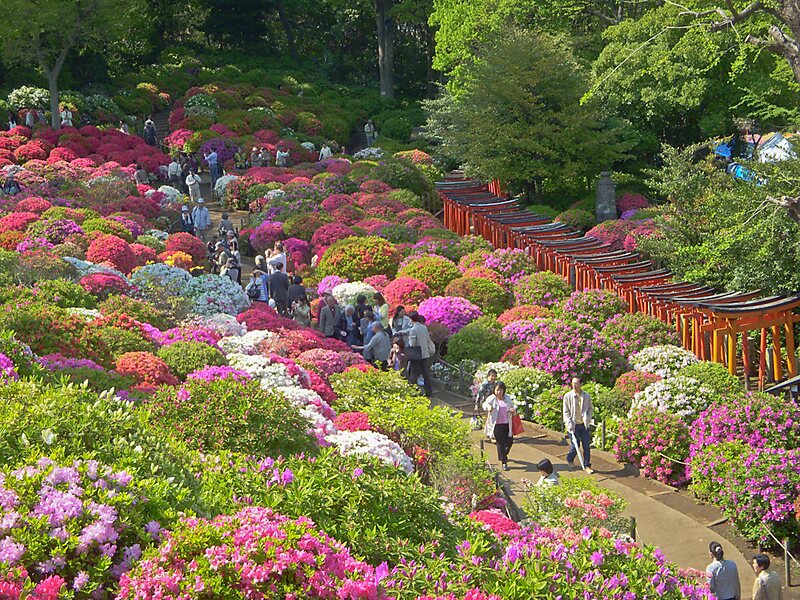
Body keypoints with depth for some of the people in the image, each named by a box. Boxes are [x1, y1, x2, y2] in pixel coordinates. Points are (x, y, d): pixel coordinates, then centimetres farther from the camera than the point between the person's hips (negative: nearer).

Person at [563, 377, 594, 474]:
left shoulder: (586, 396, 1)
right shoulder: (568, 396, -5)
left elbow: (590, 409, 11)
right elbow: (565, 412, -3)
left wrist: (588, 420, -2)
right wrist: (569, 424, -12)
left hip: (584, 425, 2)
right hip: (574, 425, -2)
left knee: (586, 446, 3)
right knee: (575, 446, 3)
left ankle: (587, 466, 14)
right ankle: (570, 459, 32)